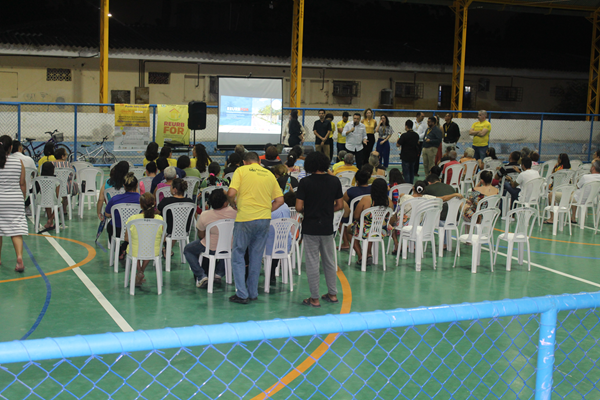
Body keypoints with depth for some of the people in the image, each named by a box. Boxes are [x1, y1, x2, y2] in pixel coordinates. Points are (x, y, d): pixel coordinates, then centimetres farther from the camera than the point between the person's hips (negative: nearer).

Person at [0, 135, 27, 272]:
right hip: (15, 200, 0)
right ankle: (19, 257, -18)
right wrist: (23, 199, 13)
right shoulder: (18, 161, -2)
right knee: (16, 230, -1)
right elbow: (22, 184, 1)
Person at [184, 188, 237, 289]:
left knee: (188, 250, 24)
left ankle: (201, 276, 11)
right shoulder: (234, 211, -21)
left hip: (210, 248, -2)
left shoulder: (204, 216, -22)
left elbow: (201, 236, -7)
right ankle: (219, 274, 31)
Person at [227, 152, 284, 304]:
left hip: (245, 218, -4)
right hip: (265, 219, 4)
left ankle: (242, 294, 2)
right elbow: (280, 200, 9)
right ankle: (253, 293, 20)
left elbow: (231, 193, -10)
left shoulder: (241, 170, 2)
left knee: (238, 255, 7)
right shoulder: (269, 174, 14)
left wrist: (233, 203, 9)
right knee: (256, 257, 14)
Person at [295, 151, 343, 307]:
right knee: (329, 261, 16)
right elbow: (340, 205, 4)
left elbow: (299, 207, -14)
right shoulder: (335, 181, 0)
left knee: (312, 263, 2)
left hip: (310, 228, -4)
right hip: (328, 227, 4)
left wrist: (307, 211, 7)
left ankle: (314, 298, 7)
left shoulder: (305, 182, -11)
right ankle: (332, 294, 22)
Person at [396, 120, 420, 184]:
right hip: (414, 156, 6)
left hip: (406, 156, -6)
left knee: (406, 172, 0)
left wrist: (398, 139, 5)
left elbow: (397, 145, -15)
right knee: (412, 172, 16)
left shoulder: (404, 135, -18)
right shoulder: (416, 135, 2)